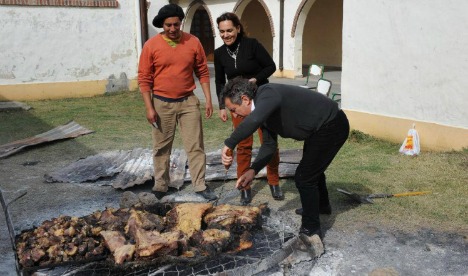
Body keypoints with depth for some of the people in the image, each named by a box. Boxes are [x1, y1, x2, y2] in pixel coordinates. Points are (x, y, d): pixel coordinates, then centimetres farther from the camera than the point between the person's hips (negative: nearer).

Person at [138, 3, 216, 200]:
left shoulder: (193, 42, -2)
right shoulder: (151, 46, -7)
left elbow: (202, 72, 5)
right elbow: (144, 79, -5)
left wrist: (208, 99, 0)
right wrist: (149, 107, -9)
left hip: (188, 102, 1)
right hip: (162, 103, -1)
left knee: (195, 146, 3)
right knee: (162, 147, 11)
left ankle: (200, 186, 12)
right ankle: (160, 186, 24)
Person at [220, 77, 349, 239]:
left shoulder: (267, 94, -27)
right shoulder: (263, 108, 3)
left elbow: (254, 120, -49)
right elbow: (269, 144, 5)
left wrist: (229, 144, -40)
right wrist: (253, 170, -7)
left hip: (331, 127, -10)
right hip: (321, 127, 10)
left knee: (304, 177, -8)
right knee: (312, 167, 30)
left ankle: (310, 230, 7)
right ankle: (321, 204, 56)